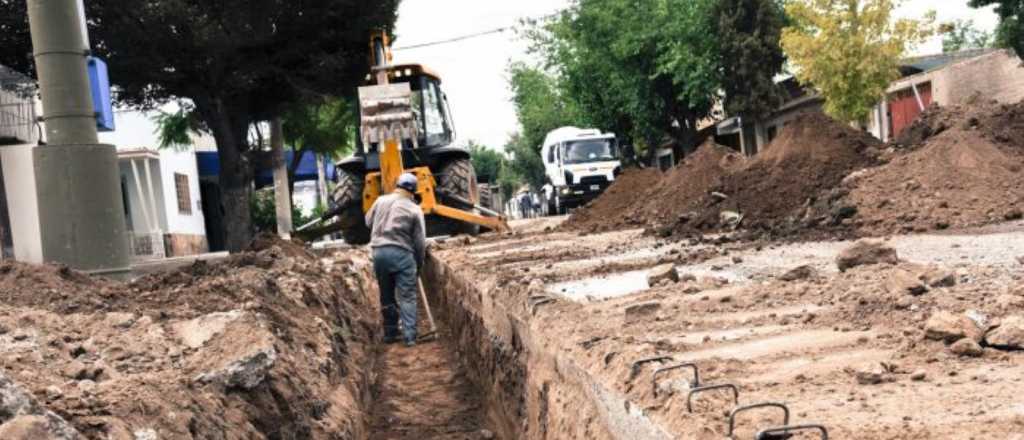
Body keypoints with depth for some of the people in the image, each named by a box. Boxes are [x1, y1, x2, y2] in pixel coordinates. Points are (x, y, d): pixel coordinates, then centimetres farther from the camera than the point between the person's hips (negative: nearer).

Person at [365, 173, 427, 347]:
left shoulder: (380, 201, 5)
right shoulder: (414, 209, -2)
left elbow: (368, 221, 18)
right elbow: (420, 241, 0)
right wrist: (419, 264, 12)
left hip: (379, 251, 4)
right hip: (402, 254, -3)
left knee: (387, 296, 14)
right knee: (407, 297, 1)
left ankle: (390, 333, 21)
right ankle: (410, 336, -3)